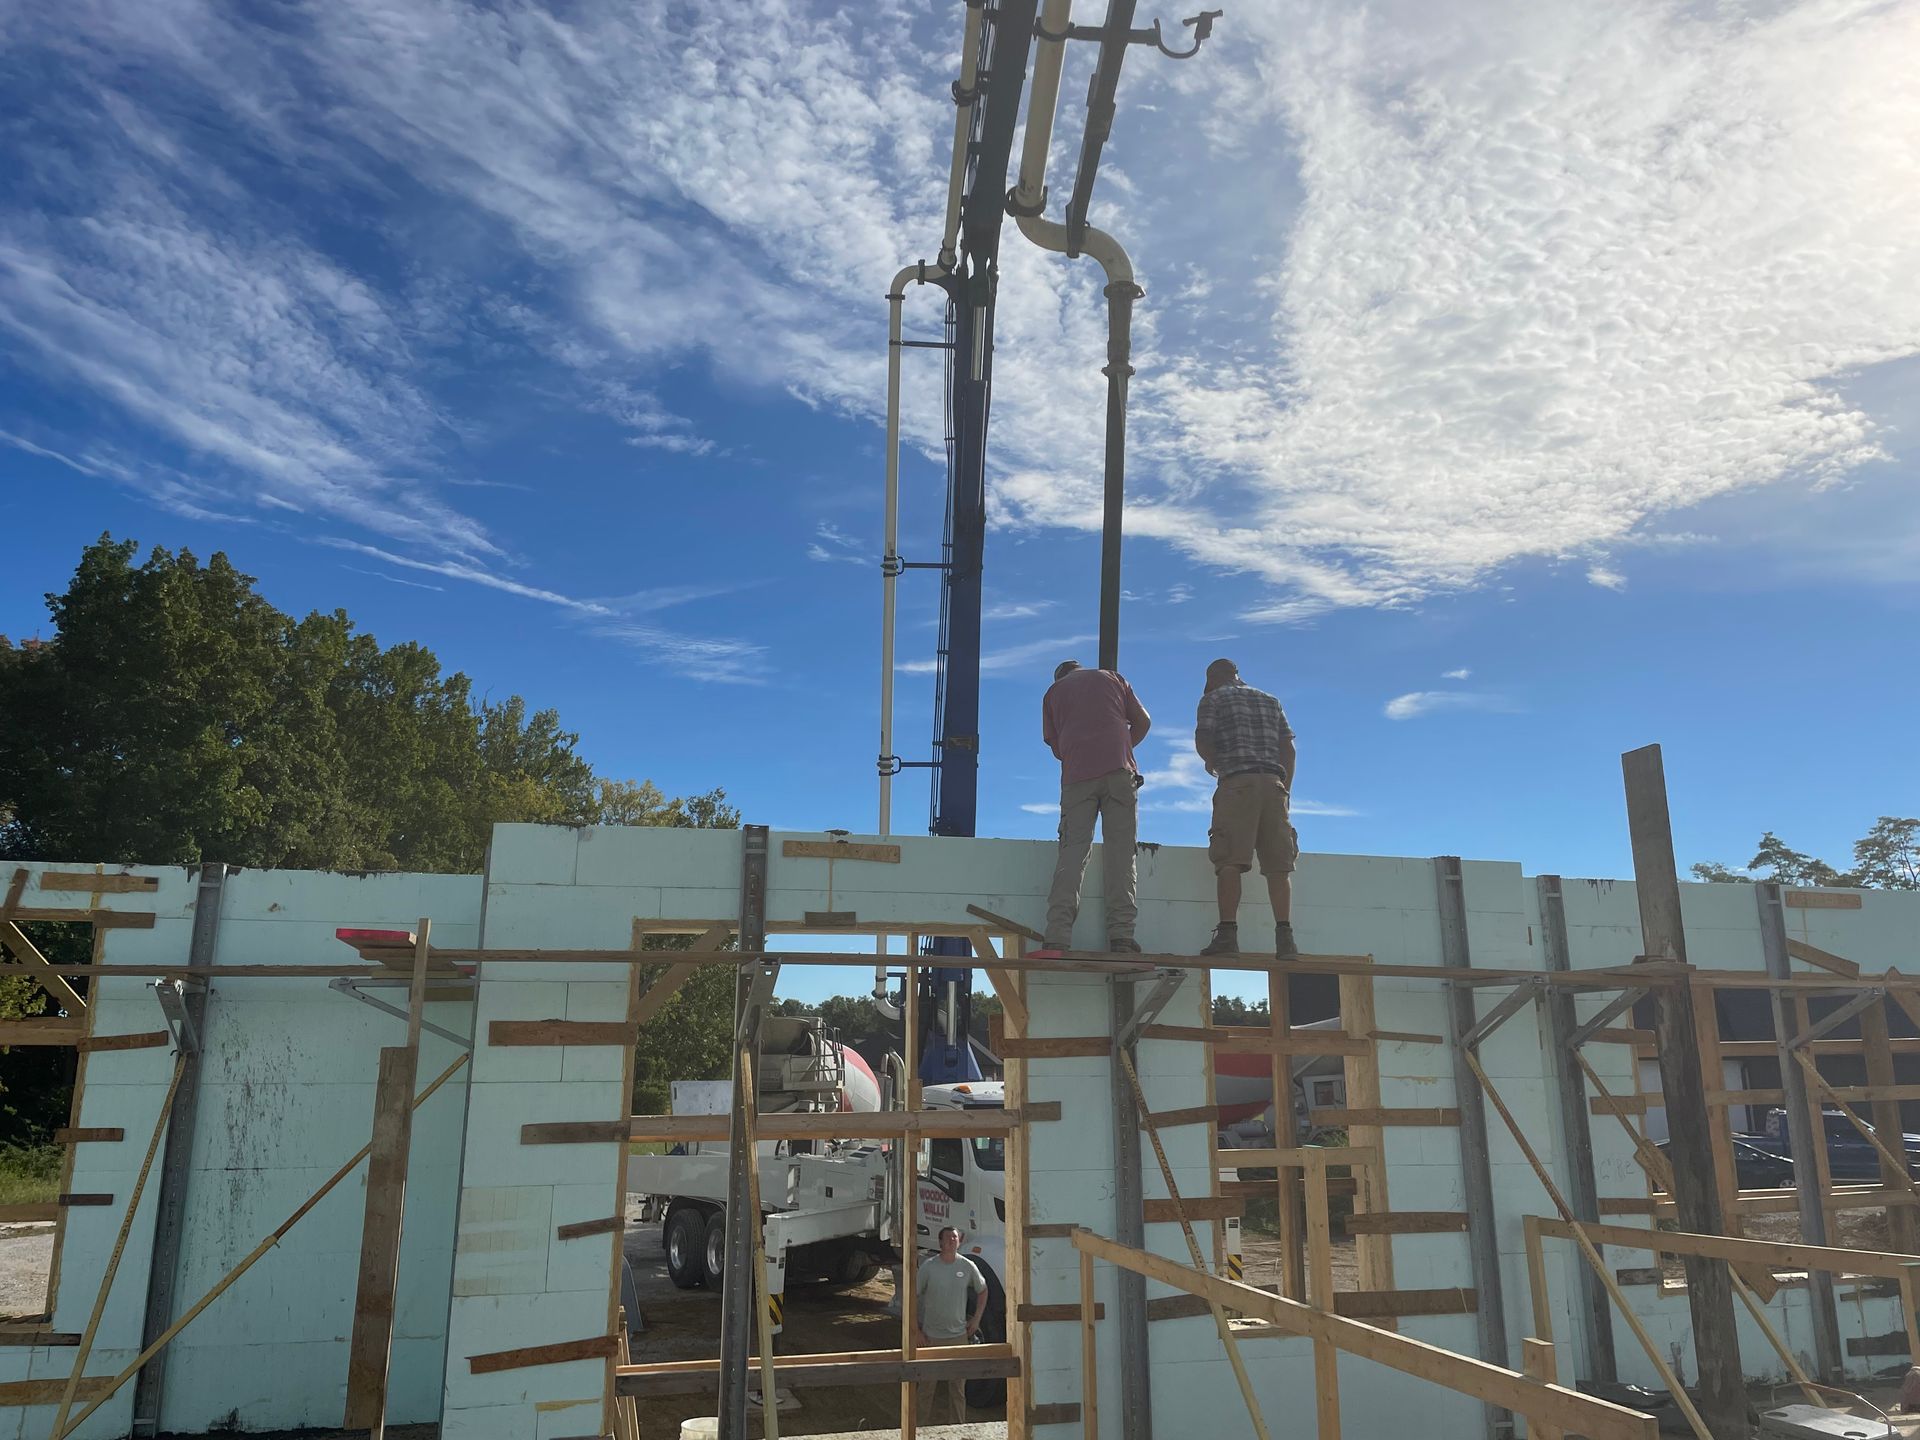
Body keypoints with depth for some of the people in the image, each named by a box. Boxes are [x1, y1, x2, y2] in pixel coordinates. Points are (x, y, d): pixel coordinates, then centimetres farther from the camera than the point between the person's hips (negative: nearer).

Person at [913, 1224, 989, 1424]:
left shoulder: (968, 1266, -4)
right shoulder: (929, 1267, -10)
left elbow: (982, 1291, 13)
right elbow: (913, 1296, -4)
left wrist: (976, 1320, 8)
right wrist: (916, 1331, -5)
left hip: (959, 1335, 1)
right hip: (931, 1336, -1)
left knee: (958, 1385, 7)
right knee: (927, 1385, 8)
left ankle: (960, 1427, 20)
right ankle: (924, 1425, 22)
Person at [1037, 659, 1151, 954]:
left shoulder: (1054, 691, 22)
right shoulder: (1111, 678, 23)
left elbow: (1055, 745, 17)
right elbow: (1143, 722, 16)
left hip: (1077, 775, 0)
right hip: (1119, 771, 0)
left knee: (1072, 851, -6)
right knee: (1120, 850, -3)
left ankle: (1057, 937, -19)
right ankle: (1121, 936, -14)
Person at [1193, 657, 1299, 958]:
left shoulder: (1213, 699, 11)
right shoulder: (1270, 701, 25)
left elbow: (1202, 740, -1)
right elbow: (1288, 747, 15)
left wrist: (1213, 764, 19)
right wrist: (1285, 790, 15)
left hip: (1237, 782, -4)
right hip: (1273, 782, 4)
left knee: (1229, 860, -10)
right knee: (1278, 864, -1)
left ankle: (1228, 933, -19)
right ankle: (1284, 937, -9)